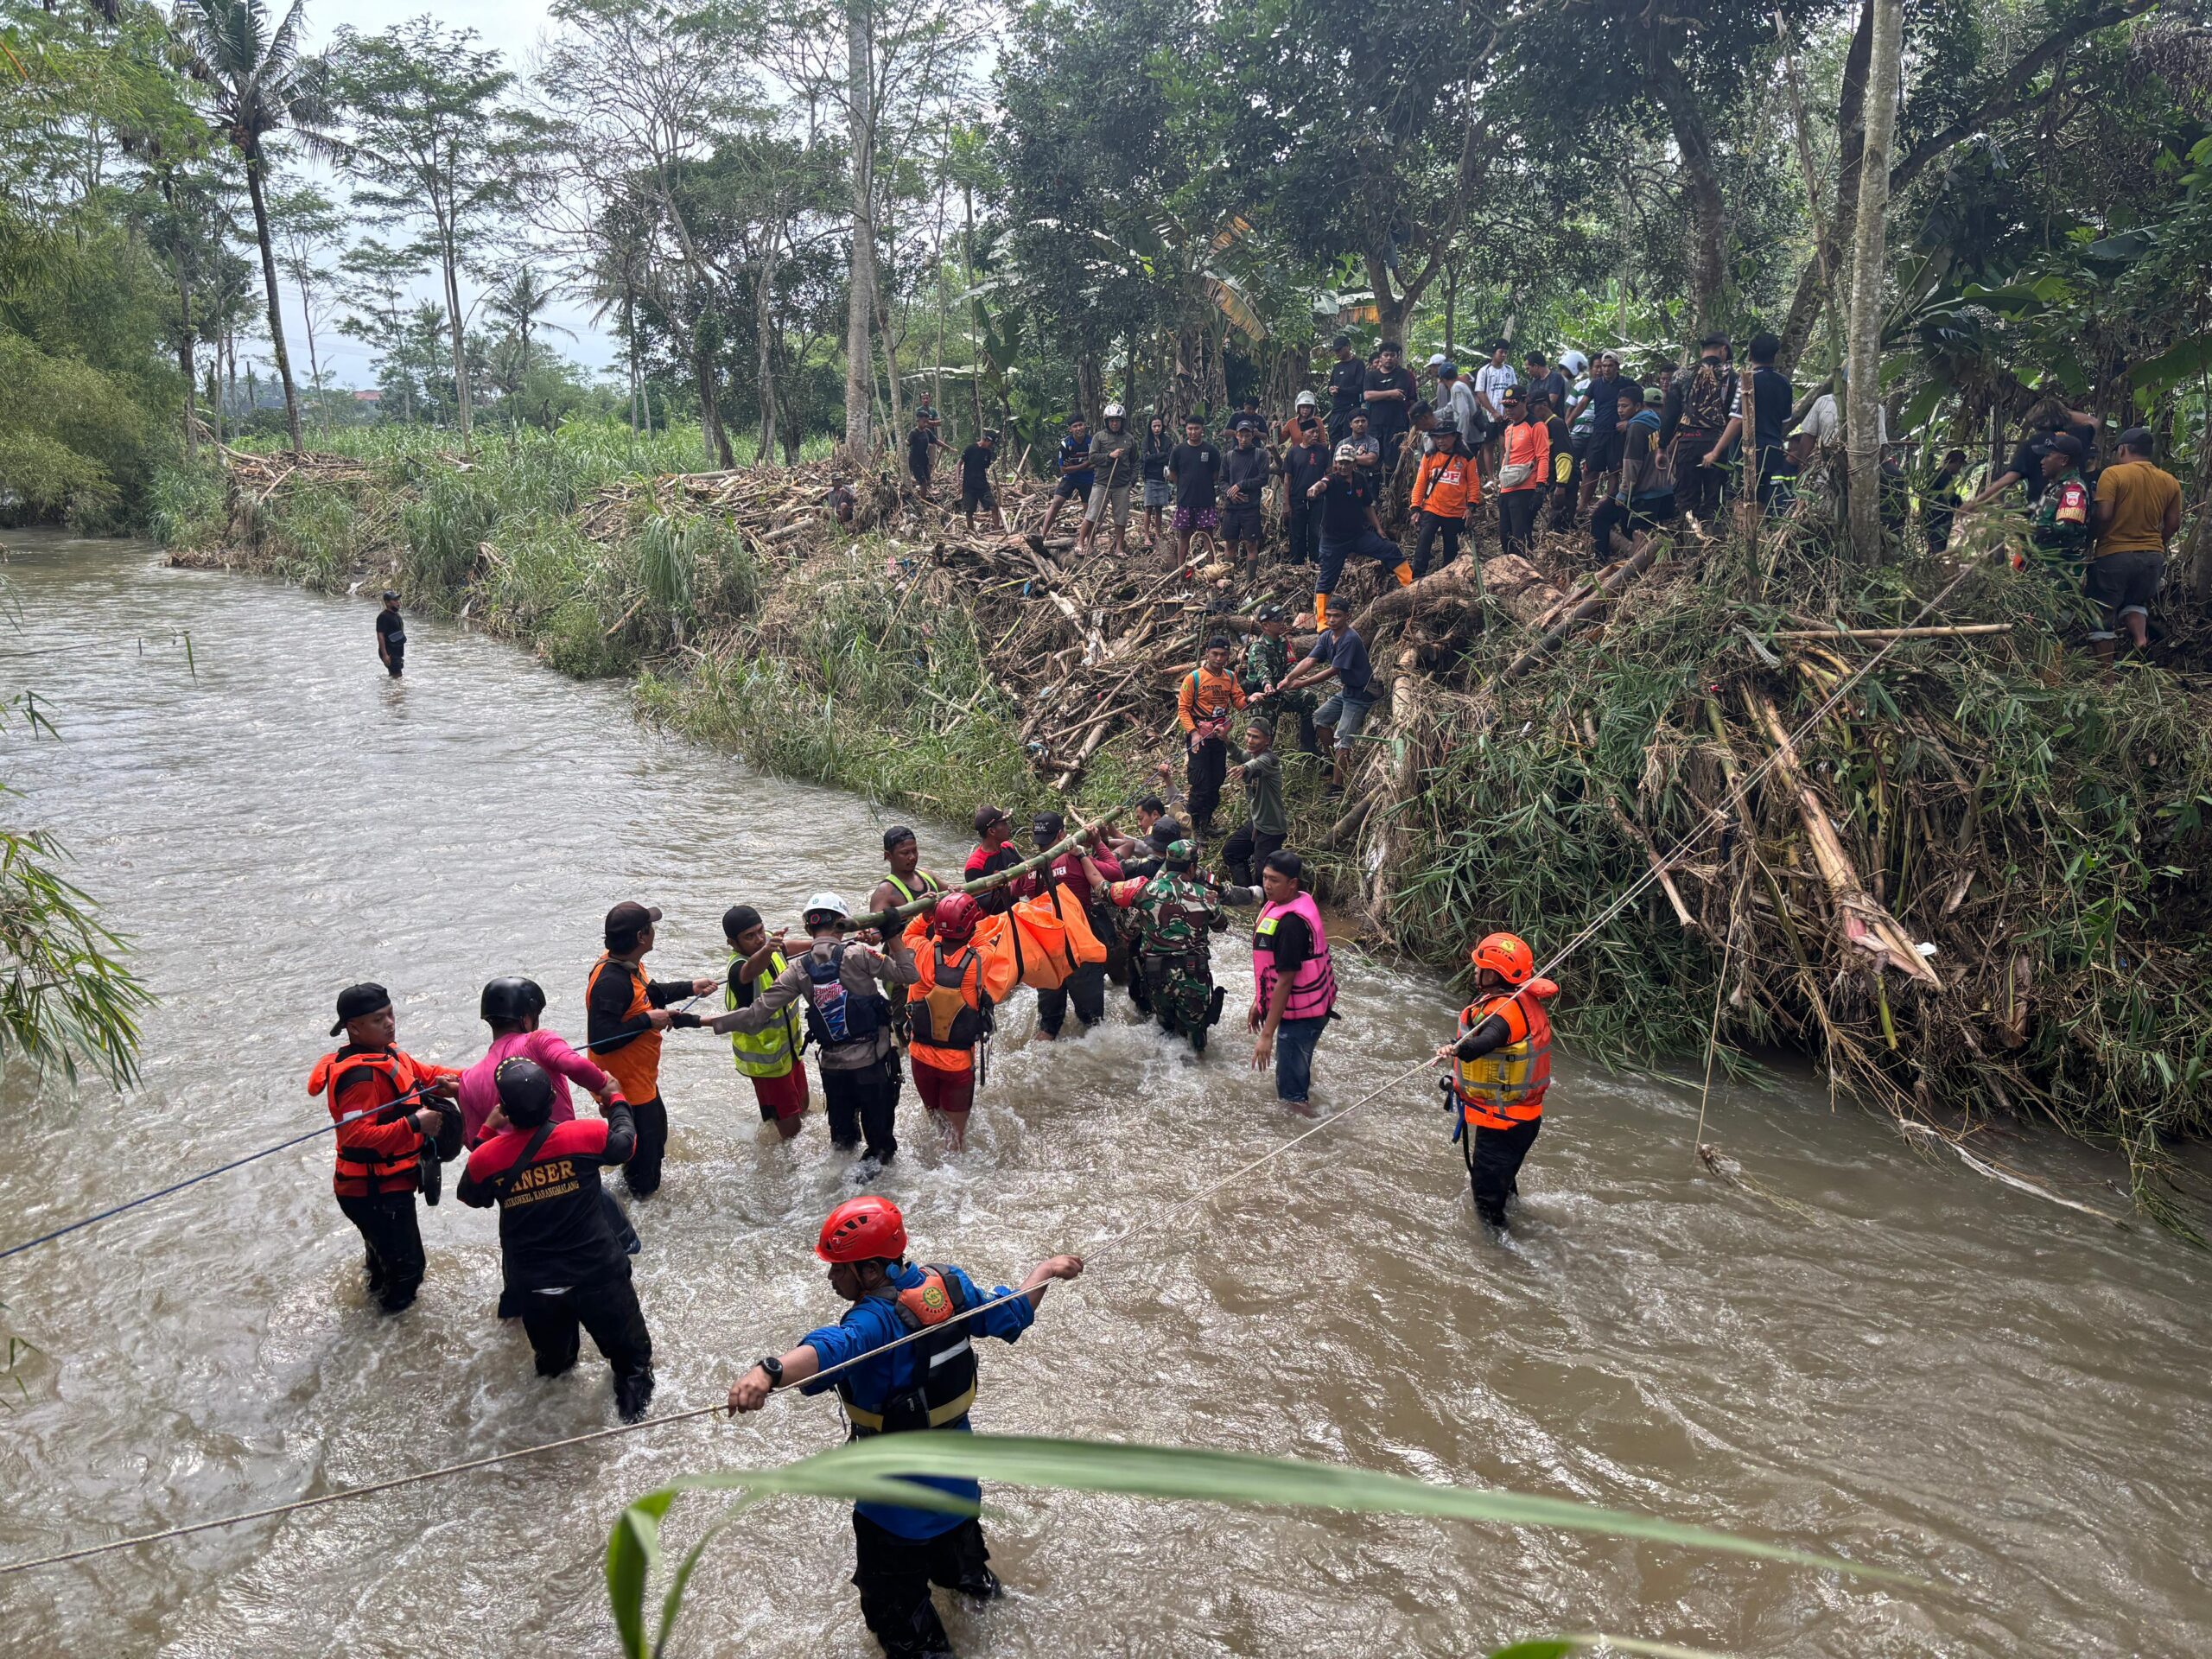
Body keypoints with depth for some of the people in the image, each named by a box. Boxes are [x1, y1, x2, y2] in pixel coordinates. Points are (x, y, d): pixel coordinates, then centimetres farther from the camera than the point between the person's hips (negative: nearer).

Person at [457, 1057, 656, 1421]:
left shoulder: (486, 1158, -18)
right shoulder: (585, 1135, -23)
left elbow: (469, 1197, 6)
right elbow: (625, 1142, 1)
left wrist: (488, 1132, 7)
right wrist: (617, 1101, 19)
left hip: (532, 1284, 3)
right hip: (597, 1275, -3)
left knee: (552, 1354, 33)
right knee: (629, 1351, 23)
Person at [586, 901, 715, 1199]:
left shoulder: (627, 966, -2)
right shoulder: (610, 981, -33)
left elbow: (648, 994, 19)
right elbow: (601, 1040, -36)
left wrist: (689, 987, 14)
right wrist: (647, 1021, -29)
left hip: (641, 1079, 11)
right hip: (626, 1088, -11)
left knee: (656, 1135, 32)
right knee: (643, 1153, 7)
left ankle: (645, 1191, 54)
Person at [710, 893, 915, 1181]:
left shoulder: (799, 969, -5)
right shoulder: (857, 954, -14)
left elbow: (759, 1013, -7)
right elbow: (908, 975, -12)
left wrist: (709, 1022, 2)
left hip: (832, 1064, 3)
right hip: (872, 1060, -3)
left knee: (841, 1131, 22)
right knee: (879, 1129, 14)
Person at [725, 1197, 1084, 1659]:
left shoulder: (876, 1322, -36)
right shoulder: (949, 1283, -13)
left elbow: (832, 1349, -58)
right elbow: (1011, 1314, 2)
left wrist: (768, 1371, -76)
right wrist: (1048, 1270, 20)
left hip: (901, 1496, -9)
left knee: (894, 1602, 14)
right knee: (956, 1526, 41)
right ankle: (971, 1577, 70)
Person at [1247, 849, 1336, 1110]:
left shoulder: (1291, 923, -27)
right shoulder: (1281, 904, 3)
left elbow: (1285, 981, -27)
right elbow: (1272, 966, 13)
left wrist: (1267, 1034, -25)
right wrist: (1259, 1001, 18)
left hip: (1300, 1014, -10)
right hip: (1302, 1008, 10)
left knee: (1290, 1084, -2)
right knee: (1297, 1067, 25)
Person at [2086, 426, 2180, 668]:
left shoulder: (2113, 474, -9)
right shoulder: (2171, 482, 7)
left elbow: (2103, 515, -17)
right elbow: (2173, 525, 6)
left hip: (2114, 555, -5)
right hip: (2153, 556, 5)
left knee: (2102, 616, 7)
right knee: (2136, 601, 28)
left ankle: (2107, 673, 7)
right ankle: (2140, 636, -2)